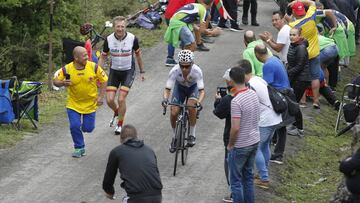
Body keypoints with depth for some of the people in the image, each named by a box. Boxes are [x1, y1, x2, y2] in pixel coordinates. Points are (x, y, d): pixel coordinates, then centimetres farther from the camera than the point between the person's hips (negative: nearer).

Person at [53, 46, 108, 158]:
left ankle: (85, 125, 41)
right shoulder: (67, 69, -16)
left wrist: (101, 96, -8)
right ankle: (79, 148, 13)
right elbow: (55, 81, -5)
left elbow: (103, 80, -2)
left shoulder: (94, 67, -14)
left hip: (90, 104, 1)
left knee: (88, 128, 2)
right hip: (74, 104, -1)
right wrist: (63, 83, -28)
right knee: (74, 126, -11)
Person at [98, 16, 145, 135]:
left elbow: (138, 54, 3)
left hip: (128, 72, -2)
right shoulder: (109, 39, -11)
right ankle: (116, 112, 30)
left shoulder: (132, 38, -14)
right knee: (109, 100, -5)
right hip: (114, 71, 2)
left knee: (121, 99, -10)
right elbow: (103, 57, 1)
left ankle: (120, 124, 10)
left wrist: (142, 72, 9)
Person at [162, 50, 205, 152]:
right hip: (180, 86, 1)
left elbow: (202, 90, -38)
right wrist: (165, 99, -51)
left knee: (191, 106, -29)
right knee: (174, 112, -14)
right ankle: (175, 137, 13)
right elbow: (167, 89, -30)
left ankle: (192, 135, -10)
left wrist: (199, 102, -58)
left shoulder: (197, 71, -36)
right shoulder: (174, 71, -34)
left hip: (193, 87, -1)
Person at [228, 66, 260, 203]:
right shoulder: (253, 94, 0)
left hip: (240, 145, -8)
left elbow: (235, 128, -25)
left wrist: (230, 145, -11)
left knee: (236, 180, 4)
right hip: (255, 141, 8)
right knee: (248, 176, 20)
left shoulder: (236, 101, -26)